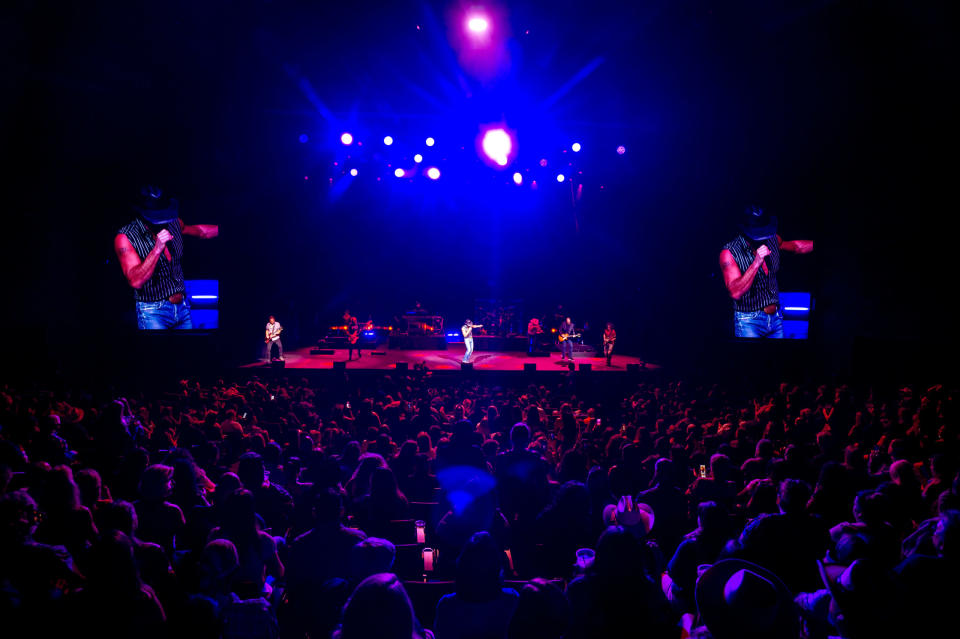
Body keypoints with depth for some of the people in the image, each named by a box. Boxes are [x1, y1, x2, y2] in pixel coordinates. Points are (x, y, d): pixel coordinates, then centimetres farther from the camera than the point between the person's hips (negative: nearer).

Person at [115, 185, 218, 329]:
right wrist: (157, 249, -30)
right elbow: (136, 282, -23)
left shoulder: (173, 222, 1)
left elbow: (198, 230, 23)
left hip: (183, 306, 5)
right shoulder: (125, 237, -14)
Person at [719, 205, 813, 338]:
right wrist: (756, 262, -33)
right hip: (749, 322, -5)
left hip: (776, 317, 5)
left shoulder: (772, 239, 0)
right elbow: (735, 293, -27)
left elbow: (795, 246, 23)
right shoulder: (729, 252, -18)